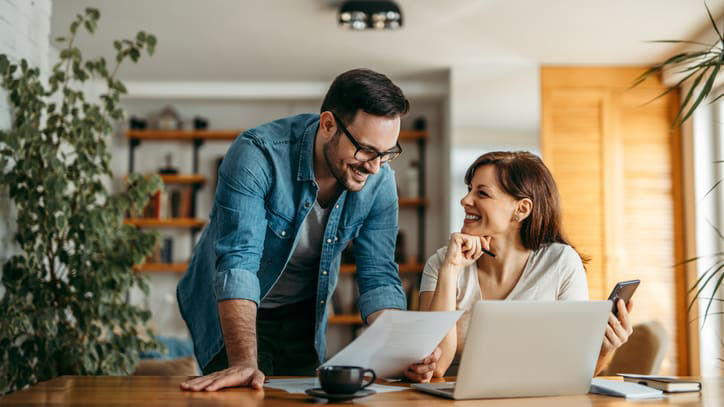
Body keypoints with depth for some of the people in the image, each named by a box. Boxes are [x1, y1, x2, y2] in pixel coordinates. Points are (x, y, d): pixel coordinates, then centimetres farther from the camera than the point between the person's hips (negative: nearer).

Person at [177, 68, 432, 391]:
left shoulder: (379, 183, -15)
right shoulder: (258, 154, -30)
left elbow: (378, 277, -14)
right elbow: (237, 262, -36)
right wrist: (244, 362, -45)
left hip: (302, 316, 4)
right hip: (233, 312, -4)